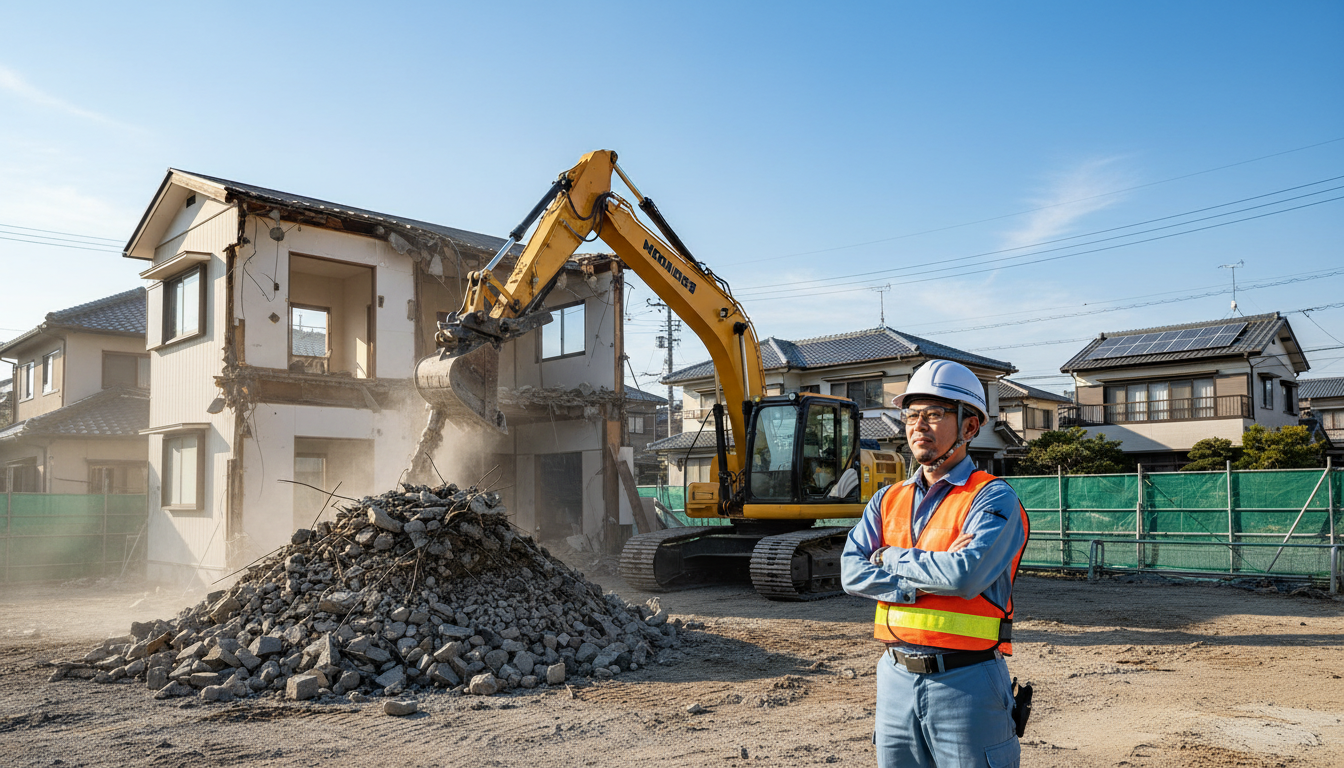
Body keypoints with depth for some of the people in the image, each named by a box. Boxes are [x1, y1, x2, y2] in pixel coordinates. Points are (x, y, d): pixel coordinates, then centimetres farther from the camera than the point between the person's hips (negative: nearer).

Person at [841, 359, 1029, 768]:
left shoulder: (992, 499, -8)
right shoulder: (888, 500, 9)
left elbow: (966, 575, -24)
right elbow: (852, 573, -3)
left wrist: (892, 558, -9)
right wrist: (932, 575, -14)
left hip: (966, 684, -5)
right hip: (896, 679, 5)